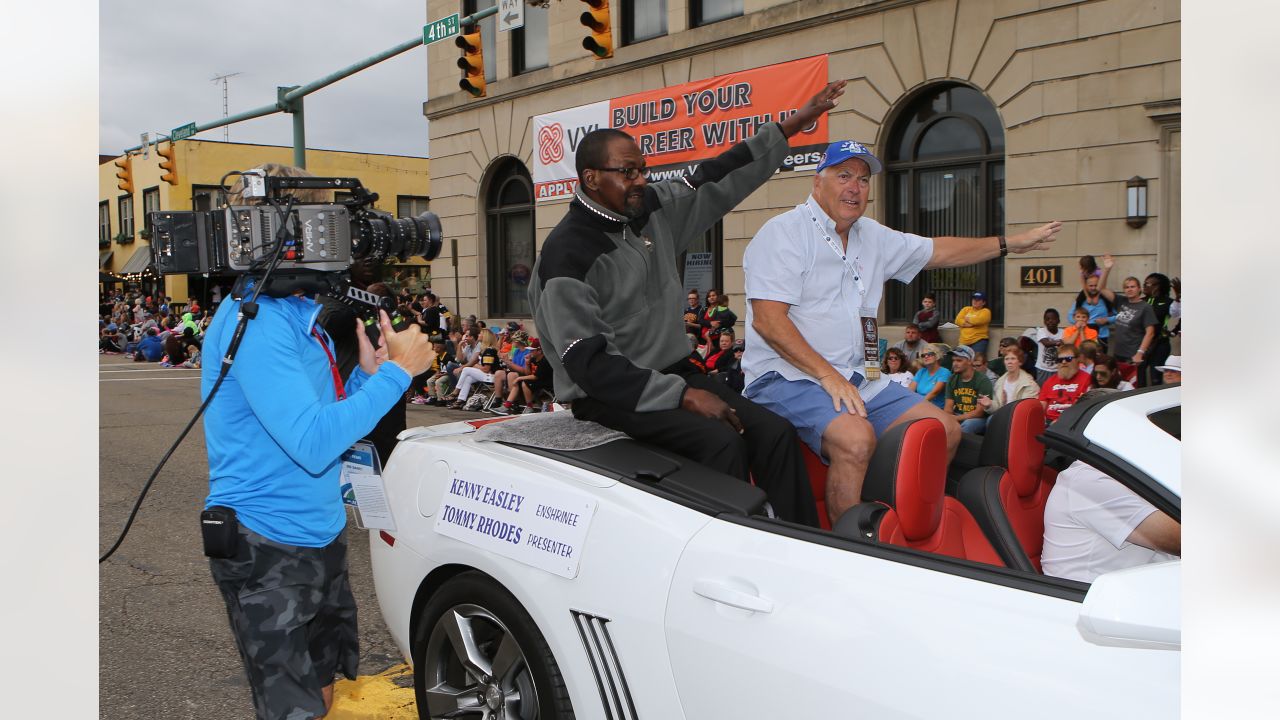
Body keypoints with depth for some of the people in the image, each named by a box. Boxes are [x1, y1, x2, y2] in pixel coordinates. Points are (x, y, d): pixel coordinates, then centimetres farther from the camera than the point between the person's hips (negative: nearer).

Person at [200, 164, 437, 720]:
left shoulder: (299, 314, 9)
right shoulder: (254, 324, -21)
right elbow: (312, 443, -30)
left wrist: (366, 372, -4)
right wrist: (396, 371, -23)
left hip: (320, 535, 9)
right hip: (267, 551, -9)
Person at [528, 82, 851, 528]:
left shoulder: (653, 209, 8)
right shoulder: (568, 255, -15)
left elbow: (718, 181, 19)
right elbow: (589, 363, -21)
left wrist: (792, 126, 19)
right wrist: (683, 395, -24)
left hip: (673, 373, 7)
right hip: (611, 394, -7)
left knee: (774, 432, -12)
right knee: (720, 439, -29)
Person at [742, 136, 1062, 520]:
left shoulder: (873, 237, 17)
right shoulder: (783, 233, -7)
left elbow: (937, 251, 31)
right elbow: (768, 320, -17)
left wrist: (1011, 243, 31)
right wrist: (827, 376, -22)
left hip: (854, 379, 9)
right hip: (787, 377, -8)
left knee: (946, 431, 0)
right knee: (856, 437, -35)